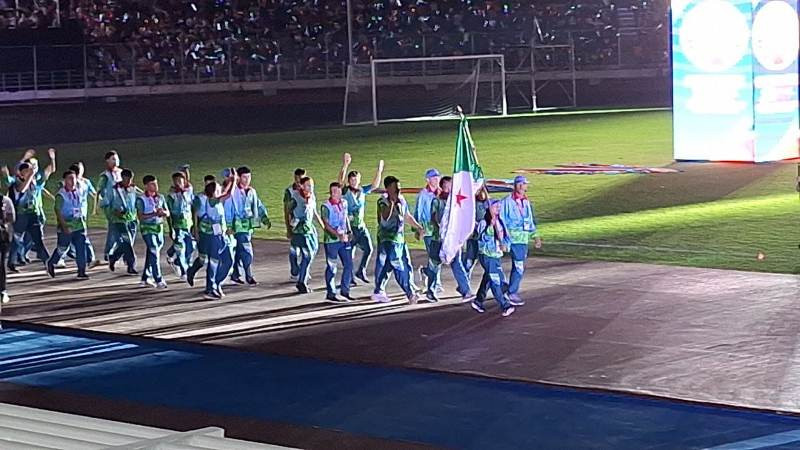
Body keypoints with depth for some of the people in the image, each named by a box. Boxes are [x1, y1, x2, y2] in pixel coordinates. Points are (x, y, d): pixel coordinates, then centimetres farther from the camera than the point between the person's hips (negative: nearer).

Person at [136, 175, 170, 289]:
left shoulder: (160, 197, 7)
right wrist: (154, 214, -22)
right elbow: (140, 216, -13)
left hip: (159, 228, 6)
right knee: (154, 253, -12)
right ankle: (159, 280, -10)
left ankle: (145, 279, 23)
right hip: (147, 229, -6)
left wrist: (163, 212, -14)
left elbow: (168, 213, 9)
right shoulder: (141, 199, -8)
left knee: (151, 254, 12)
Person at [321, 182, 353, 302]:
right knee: (331, 267, 0)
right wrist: (338, 234, -23)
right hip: (331, 240, -6)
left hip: (344, 239, 6)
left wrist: (349, 230, 9)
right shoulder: (326, 206, -11)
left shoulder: (344, 203, 8)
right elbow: (326, 225, -14)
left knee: (349, 264, 7)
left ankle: (345, 291, 18)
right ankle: (331, 293, 8)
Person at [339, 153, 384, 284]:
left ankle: (360, 271, 23)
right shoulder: (345, 192, -10)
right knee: (350, 253, 1)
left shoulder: (362, 191, 5)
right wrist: (345, 165, -38)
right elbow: (341, 180, -26)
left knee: (368, 249, 4)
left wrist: (379, 171, -8)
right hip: (349, 226, -5)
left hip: (361, 225, 5)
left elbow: (375, 185, 3)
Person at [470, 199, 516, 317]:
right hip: (487, 255, -7)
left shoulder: (500, 222, 9)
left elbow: (507, 237, 13)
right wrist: (490, 226, -27)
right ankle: (505, 306, -12)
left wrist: (505, 245, -7)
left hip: (497, 255, 7)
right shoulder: (483, 223, -10)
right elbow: (482, 237, -20)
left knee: (488, 280, 15)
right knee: (495, 281, -10)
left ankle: (478, 302, 29)